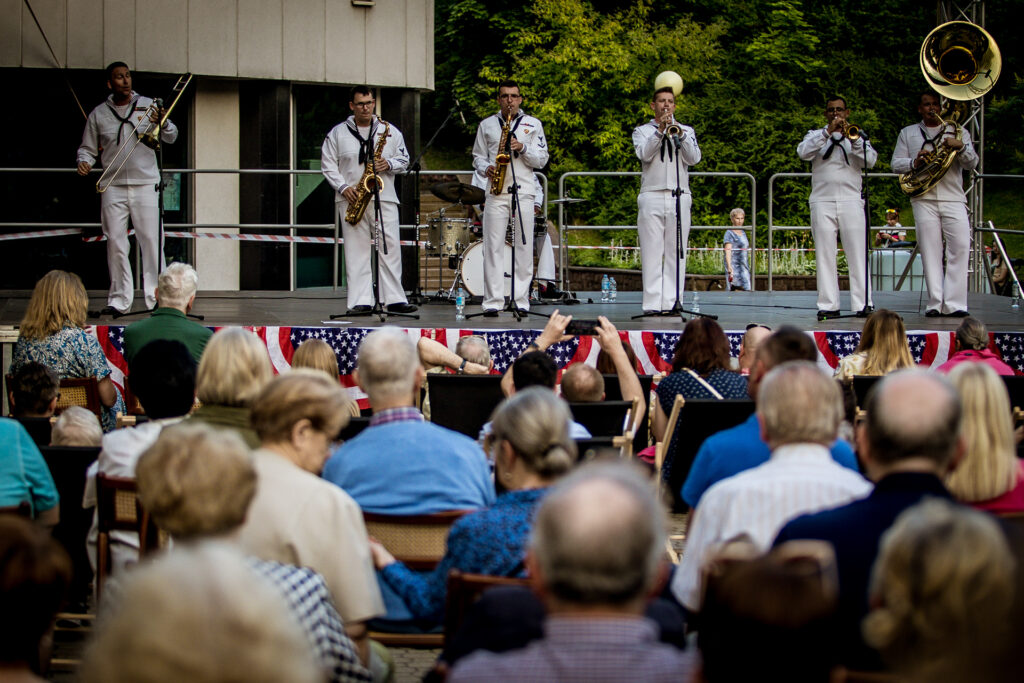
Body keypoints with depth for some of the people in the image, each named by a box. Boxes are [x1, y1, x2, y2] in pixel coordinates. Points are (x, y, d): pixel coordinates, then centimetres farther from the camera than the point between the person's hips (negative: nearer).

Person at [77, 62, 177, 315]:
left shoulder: (147, 106, 9)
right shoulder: (98, 114, 11)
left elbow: (171, 137, 9)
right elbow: (88, 148, 18)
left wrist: (163, 124, -13)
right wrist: (85, 161, -4)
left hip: (145, 183, -1)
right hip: (113, 187, 1)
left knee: (151, 240, -7)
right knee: (115, 241, -2)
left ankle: (156, 296, -4)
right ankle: (119, 299, 3)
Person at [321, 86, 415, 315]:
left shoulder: (390, 131, 10)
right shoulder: (338, 133, 7)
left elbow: (404, 159, 13)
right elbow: (328, 165, 5)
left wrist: (389, 165, -8)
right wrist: (343, 187, -8)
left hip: (384, 198, 1)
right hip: (351, 199, -1)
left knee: (390, 247, -4)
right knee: (357, 249, -2)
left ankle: (395, 299, -1)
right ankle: (360, 302, -2)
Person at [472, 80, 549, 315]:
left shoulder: (533, 125, 11)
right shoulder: (486, 125, 14)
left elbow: (541, 160, 7)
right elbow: (478, 156, 17)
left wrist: (522, 148, -10)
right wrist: (486, 168, -4)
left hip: (524, 192, 0)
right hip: (496, 192, 0)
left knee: (524, 247, -1)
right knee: (493, 247, -5)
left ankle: (521, 300, 3)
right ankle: (492, 302, -4)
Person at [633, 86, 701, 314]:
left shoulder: (686, 131, 16)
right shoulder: (643, 131, 13)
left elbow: (694, 158, 0)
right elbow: (644, 154, -7)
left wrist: (679, 134, -13)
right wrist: (660, 130, -16)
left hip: (679, 198, 1)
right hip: (651, 198, -1)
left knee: (676, 254, -3)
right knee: (652, 254, -6)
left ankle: (672, 302, -3)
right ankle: (653, 303, -8)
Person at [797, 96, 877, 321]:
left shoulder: (857, 135, 17)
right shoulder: (816, 135, 16)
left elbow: (870, 160, 0)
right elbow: (803, 152, -6)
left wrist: (853, 139, -12)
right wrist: (828, 132, -12)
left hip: (851, 201, 0)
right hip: (822, 202, 0)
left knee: (858, 254, -7)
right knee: (825, 255, -3)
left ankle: (863, 304, -8)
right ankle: (828, 306, -3)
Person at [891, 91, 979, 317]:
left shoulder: (957, 131, 16)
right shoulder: (907, 133, 18)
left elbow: (972, 164, 6)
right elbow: (896, 164, 11)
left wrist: (960, 147, -14)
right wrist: (914, 163, -10)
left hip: (953, 198, 0)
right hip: (924, 199, 0)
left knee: (960, 246, -13)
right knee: (930, 250, -5)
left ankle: (954, 303, -12)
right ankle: (935, 303, -6)